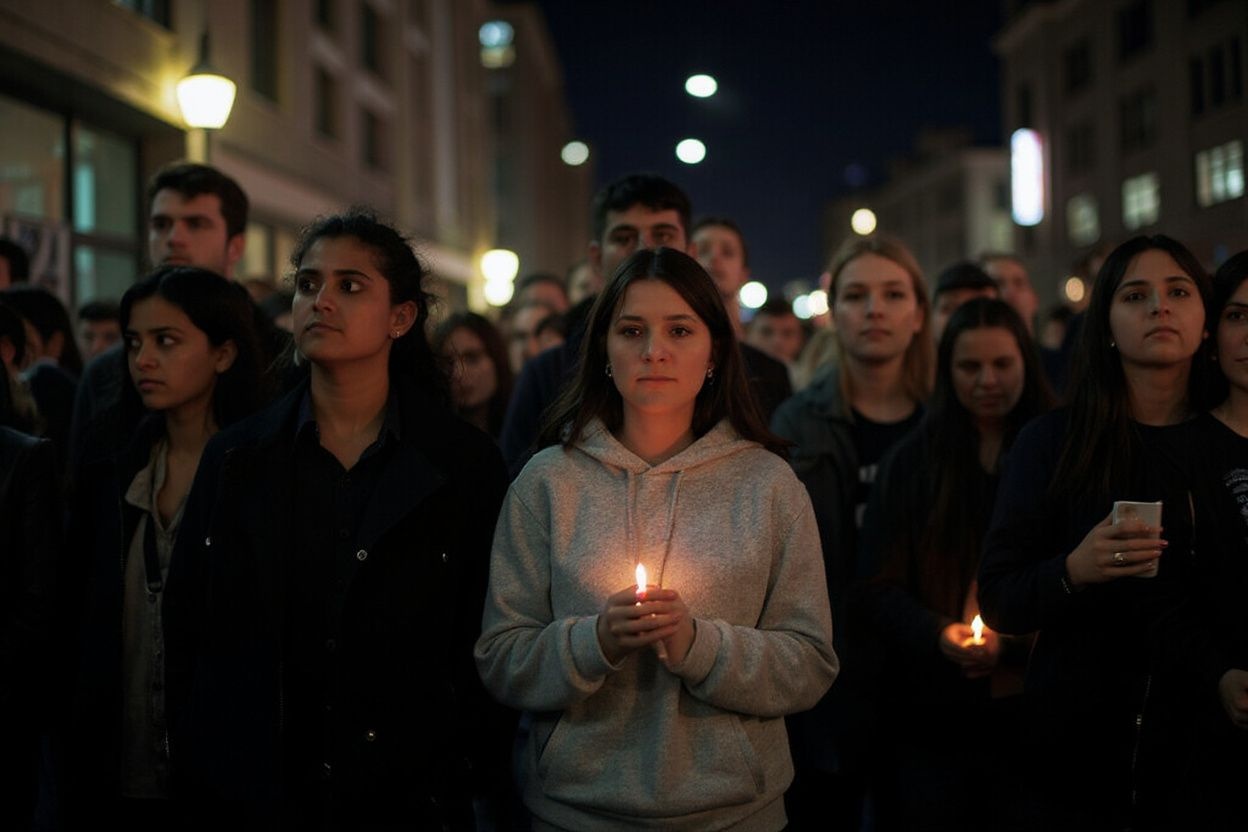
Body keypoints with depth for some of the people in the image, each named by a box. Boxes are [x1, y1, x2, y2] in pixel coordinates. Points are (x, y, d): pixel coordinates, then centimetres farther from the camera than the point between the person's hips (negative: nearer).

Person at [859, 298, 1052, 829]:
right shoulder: (911, 461, 5)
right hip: (932, 706, 1)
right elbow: (879, 585, 2)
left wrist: (1015, 640, -15)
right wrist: (937, 633, -15)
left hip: (1028, 705, 0)